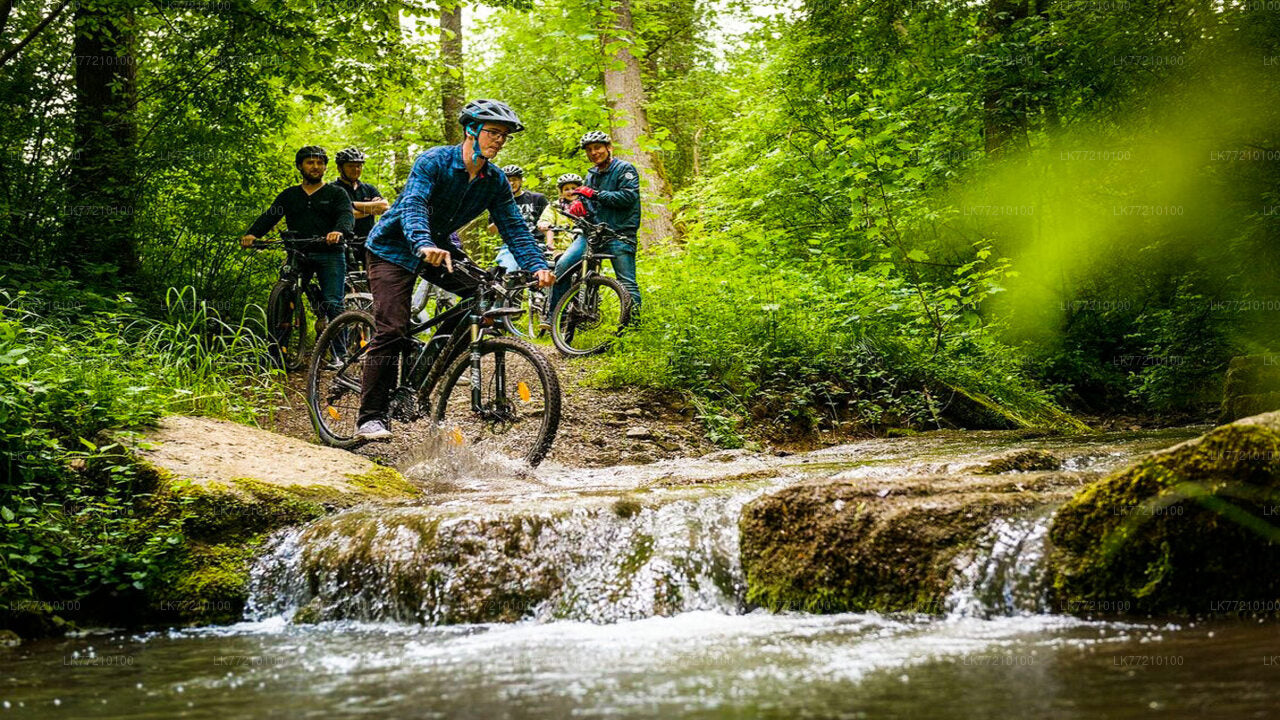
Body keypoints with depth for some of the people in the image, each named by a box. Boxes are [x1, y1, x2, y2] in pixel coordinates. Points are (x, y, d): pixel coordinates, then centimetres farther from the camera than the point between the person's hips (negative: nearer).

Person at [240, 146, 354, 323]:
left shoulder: (336, 194, 12)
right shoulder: (289, 195, 19)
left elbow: (347, 215, -6)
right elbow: (269, 217, 7)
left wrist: (339, 231, -31)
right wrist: (252, 234, -14)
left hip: (329, 255, -2)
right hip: (298, 255, 2)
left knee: (333, 305, -11)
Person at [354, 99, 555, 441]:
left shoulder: (496, 181, -5)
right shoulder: (434, 162, -23)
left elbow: (513, 227, -8)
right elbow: (412, 206, -37)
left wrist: (537, 266, -25)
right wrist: (424, 246, -56)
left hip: (439, 247, 6)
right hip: (394, 249, -6)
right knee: (391, 331, -16)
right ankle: (370, 419, -13)